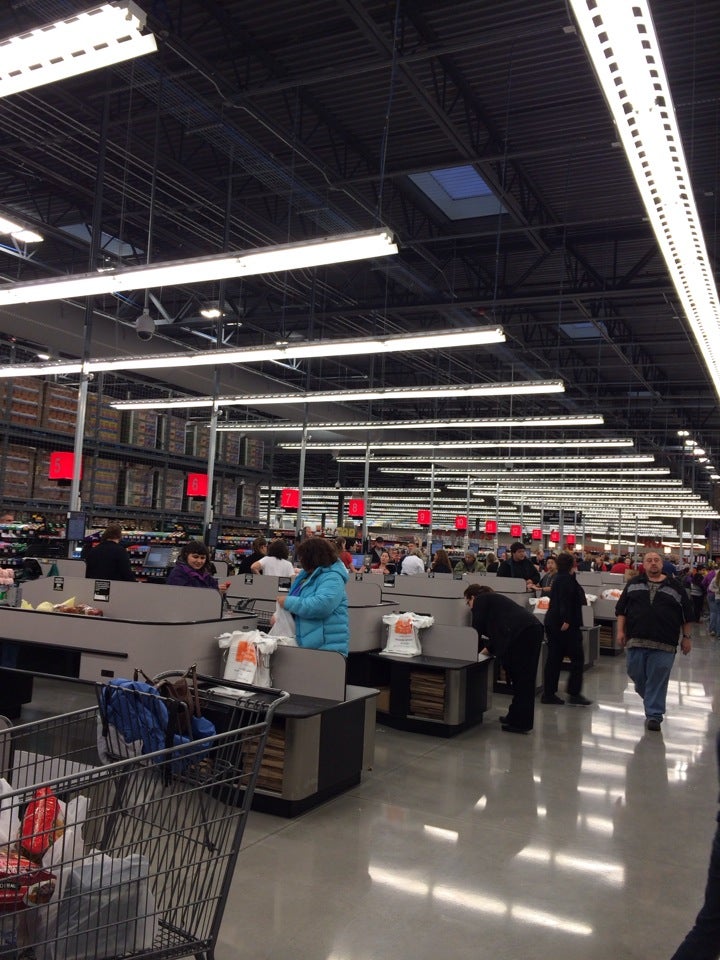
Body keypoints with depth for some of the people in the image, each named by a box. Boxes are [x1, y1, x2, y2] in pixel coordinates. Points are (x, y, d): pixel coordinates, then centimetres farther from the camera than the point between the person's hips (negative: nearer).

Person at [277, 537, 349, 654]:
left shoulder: (332, 578, -15)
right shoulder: (308, 574, 15)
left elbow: (320, 606, -29)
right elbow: (299, 597, 25)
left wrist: (288, 601, -18)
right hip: (306, 645, 9)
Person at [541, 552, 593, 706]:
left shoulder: (558, 578, 17)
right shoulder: (567, 579, -12)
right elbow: (565, 600, -23)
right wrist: (566, 620, -28)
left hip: (553, 623, 10)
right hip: (565, 625, -10)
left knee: (554, 659, 10)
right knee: (577, 658, -1)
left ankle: (548, 693, 11)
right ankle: (574, 693, 1)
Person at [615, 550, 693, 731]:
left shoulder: (675, 586, 5)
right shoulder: (634, 584, 8)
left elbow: (686, 614, 9)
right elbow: (621, 609, 10)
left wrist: (687, 637, 7)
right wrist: (621, 631, 3)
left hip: (664, 644, -2)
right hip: (636, 640, 2)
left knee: (658, 680, -2)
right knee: (636, 674, 8)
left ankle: (654, 715, 8)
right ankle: (651, 700, 35)